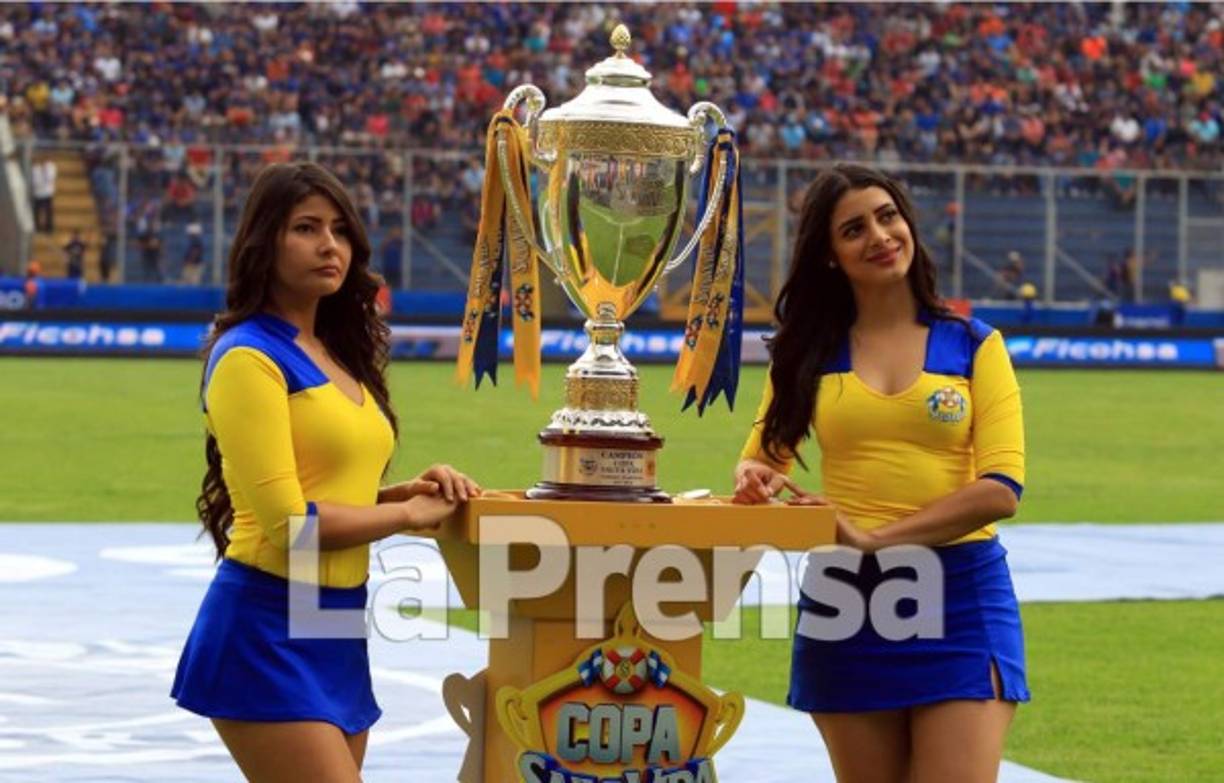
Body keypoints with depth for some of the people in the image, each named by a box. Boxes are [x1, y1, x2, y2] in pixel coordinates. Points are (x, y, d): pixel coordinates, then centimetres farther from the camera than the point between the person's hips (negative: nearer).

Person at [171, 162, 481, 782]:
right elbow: (290, 521, -16)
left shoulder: (337, 356, 14)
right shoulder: (249, 358, -11)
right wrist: (408, 514, -6)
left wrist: (412, 490, 2)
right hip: (268, 632, -8)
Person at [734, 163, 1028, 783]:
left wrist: (874, 537, -15)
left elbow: (1001, 489, -6)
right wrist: (756, 478, -8)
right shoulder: (810, 353, 10)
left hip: (959, 598, -2)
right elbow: (763, 457, 18)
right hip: (844, 598, 3)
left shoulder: (974, 346, 3)